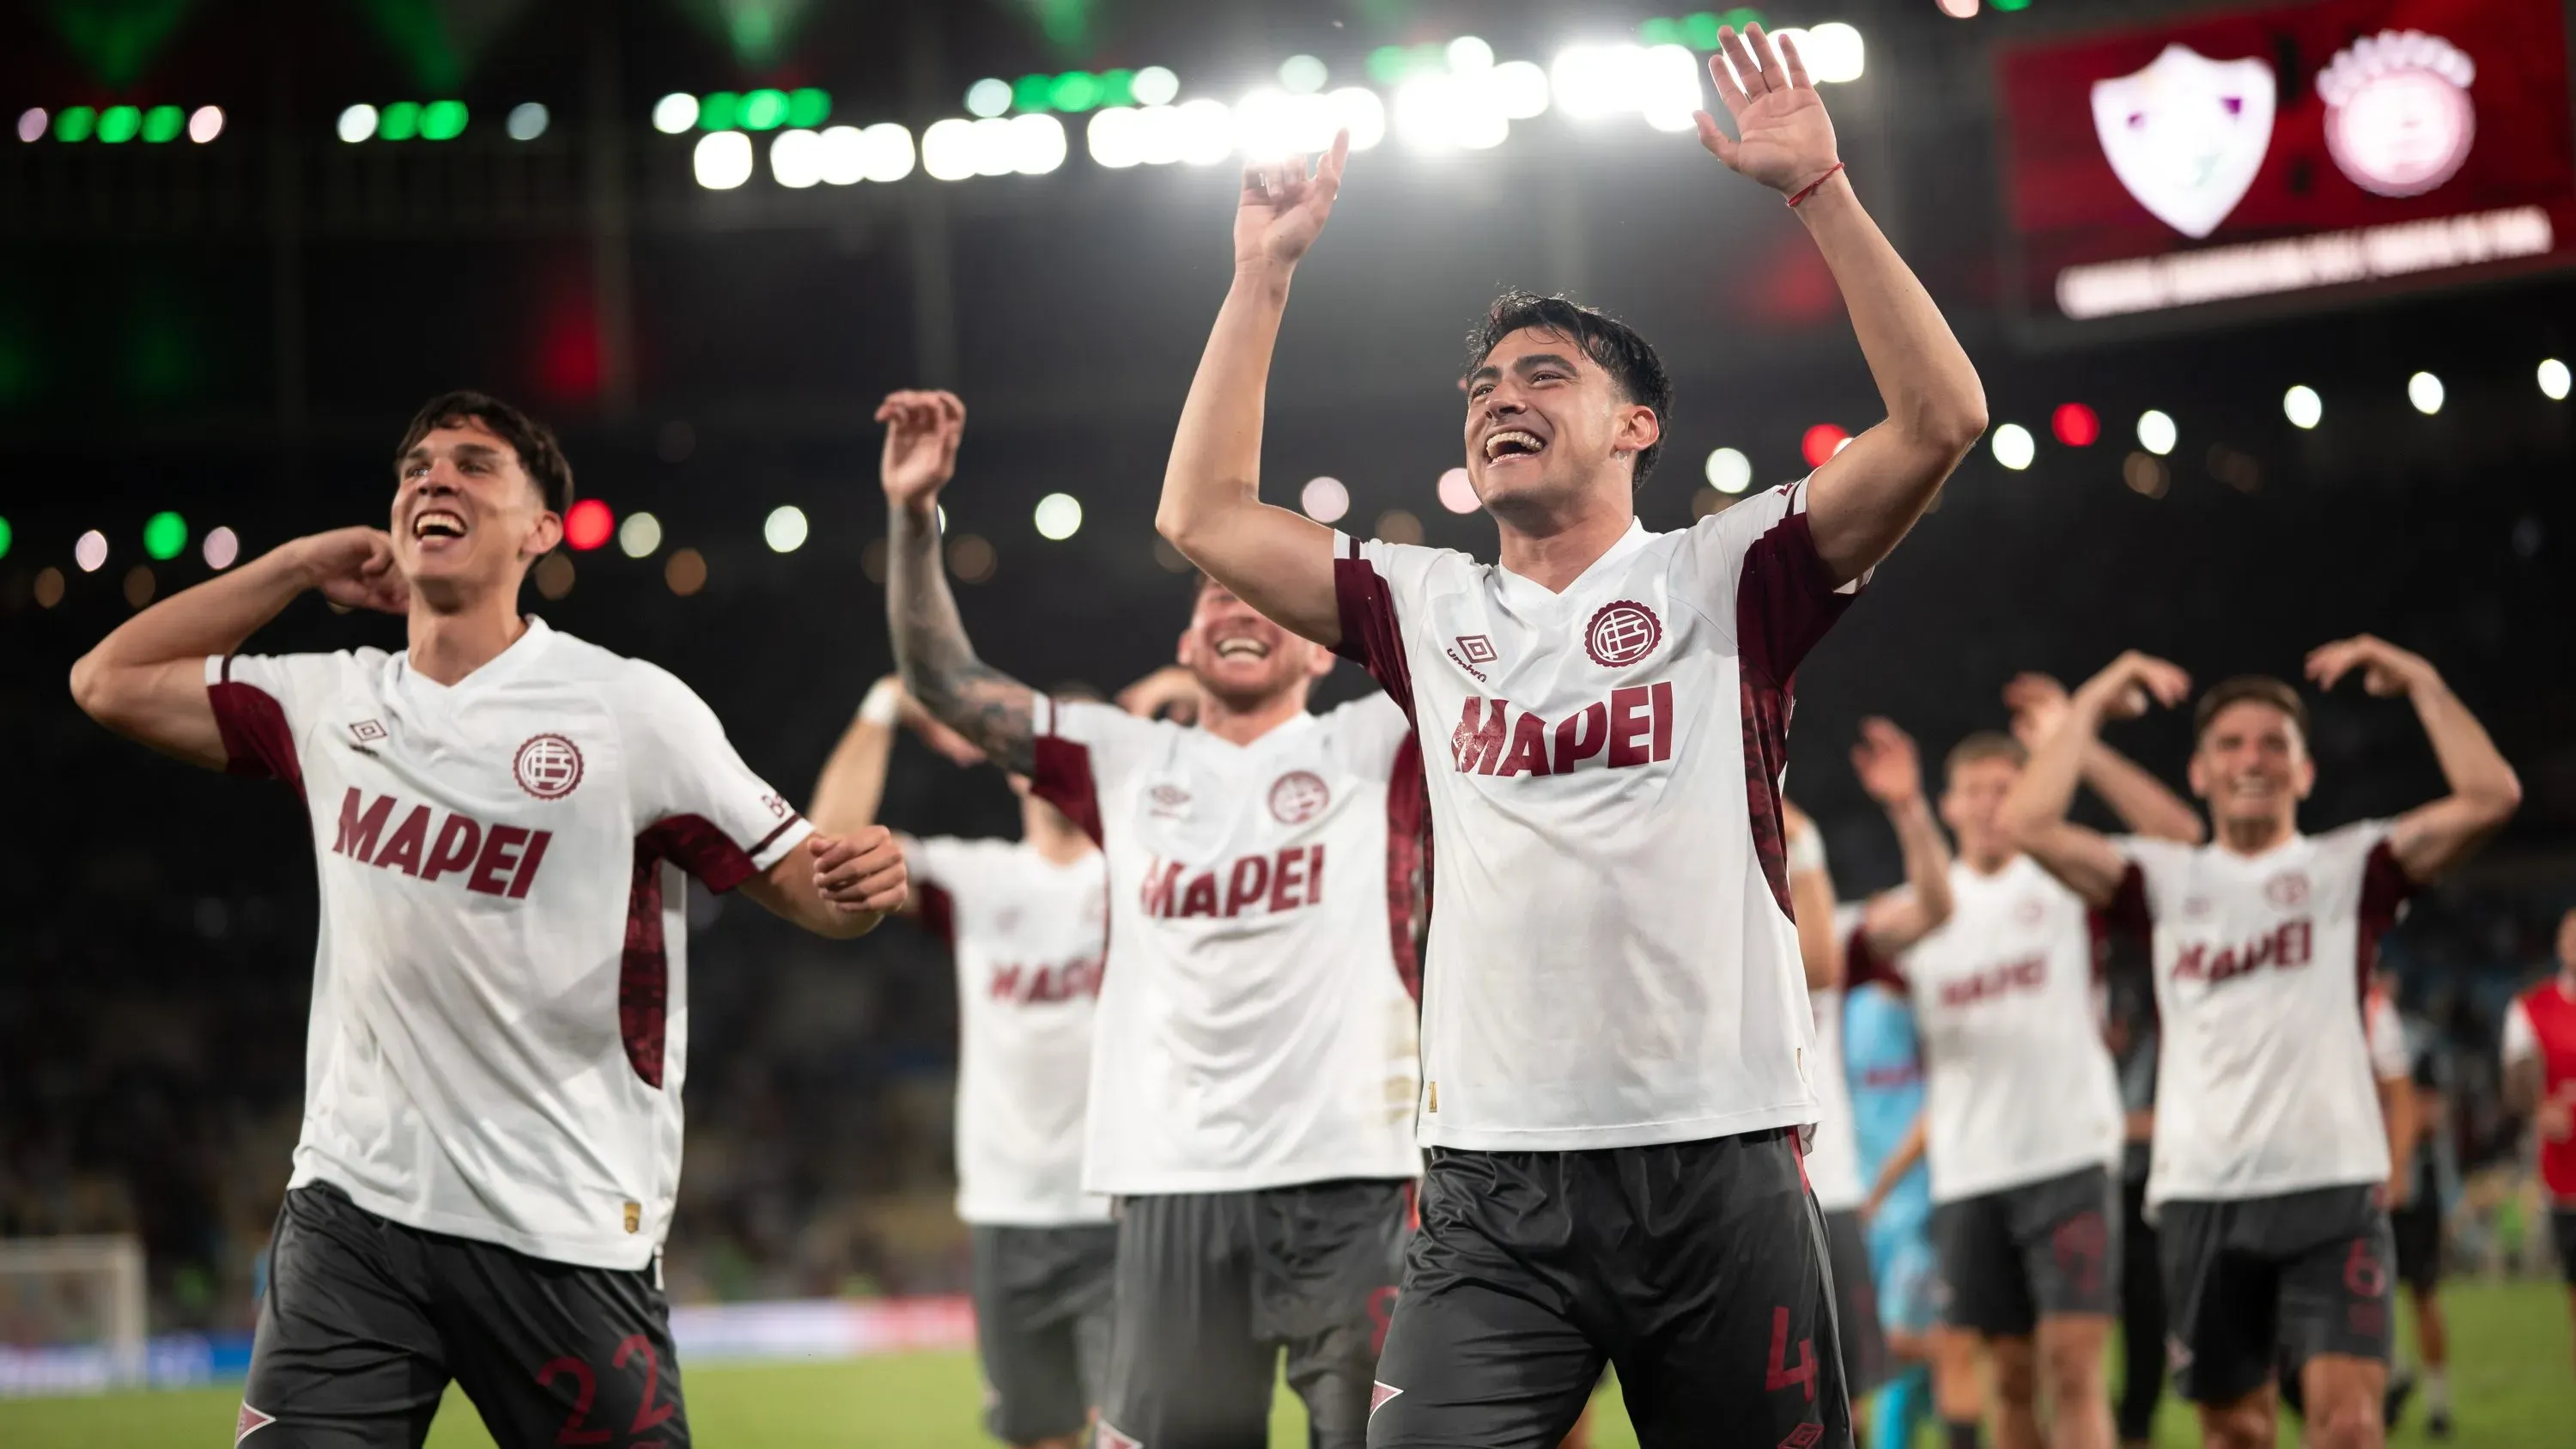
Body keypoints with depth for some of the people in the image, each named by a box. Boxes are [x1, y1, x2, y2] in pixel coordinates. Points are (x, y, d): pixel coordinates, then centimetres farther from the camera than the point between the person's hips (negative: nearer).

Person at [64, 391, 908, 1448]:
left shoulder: (632, 708, -3)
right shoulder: (334, 704, 10)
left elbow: (803, 884, 0)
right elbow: (110, 682, 17)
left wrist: (862, 882, -24)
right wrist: (303, 563, 11)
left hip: (565, 1235, -3)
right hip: (350, 1204, 3)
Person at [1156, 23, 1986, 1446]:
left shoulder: (1722, 579, 6)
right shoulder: (1429, 609, 16)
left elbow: (1938, 420, -5)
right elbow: (1203, 514, 15)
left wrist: (1820, 190, -8)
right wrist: (1263, 273, 15)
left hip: (1721, 1170, -2)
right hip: (1494, 1187, 2)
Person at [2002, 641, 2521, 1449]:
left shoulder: (2349, 867, 8)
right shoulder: (2167, 879, 12)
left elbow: (2491, 798, -4)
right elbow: (2029, 824, -1)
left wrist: (2421, 684, -4)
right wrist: (2091, 707, 3)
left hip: (2332, 1185, -2)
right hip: (2203, 1192, 2)